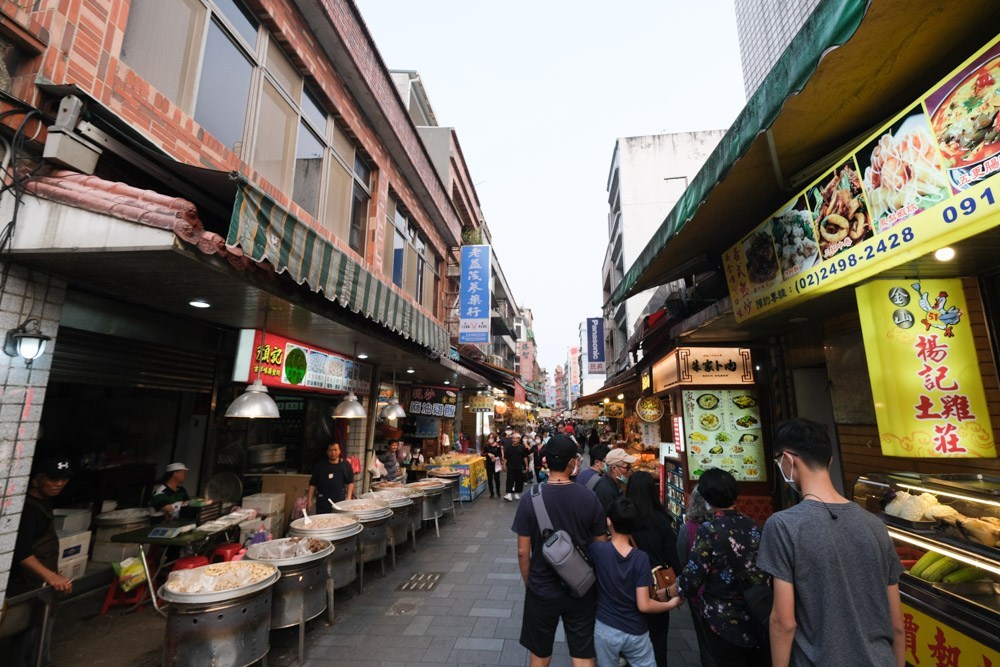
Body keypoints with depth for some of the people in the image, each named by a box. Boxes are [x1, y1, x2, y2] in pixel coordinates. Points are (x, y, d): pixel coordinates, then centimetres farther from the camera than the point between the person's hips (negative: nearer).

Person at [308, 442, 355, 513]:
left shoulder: (346, 465, 1)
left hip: (339, 502, -1)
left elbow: (350, 482, 4)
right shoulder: (320, 466, 4)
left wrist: (348, 499, -3)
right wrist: (310, 500, 4)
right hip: (322, 502, 1)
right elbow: (313, 484, 9)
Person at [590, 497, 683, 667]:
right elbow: (644, 605, -16)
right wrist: (672, 604, 0)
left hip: (605, 630, 0)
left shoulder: (597, 549, -19)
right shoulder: (641, 558, -18)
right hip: (635, 633, 0)